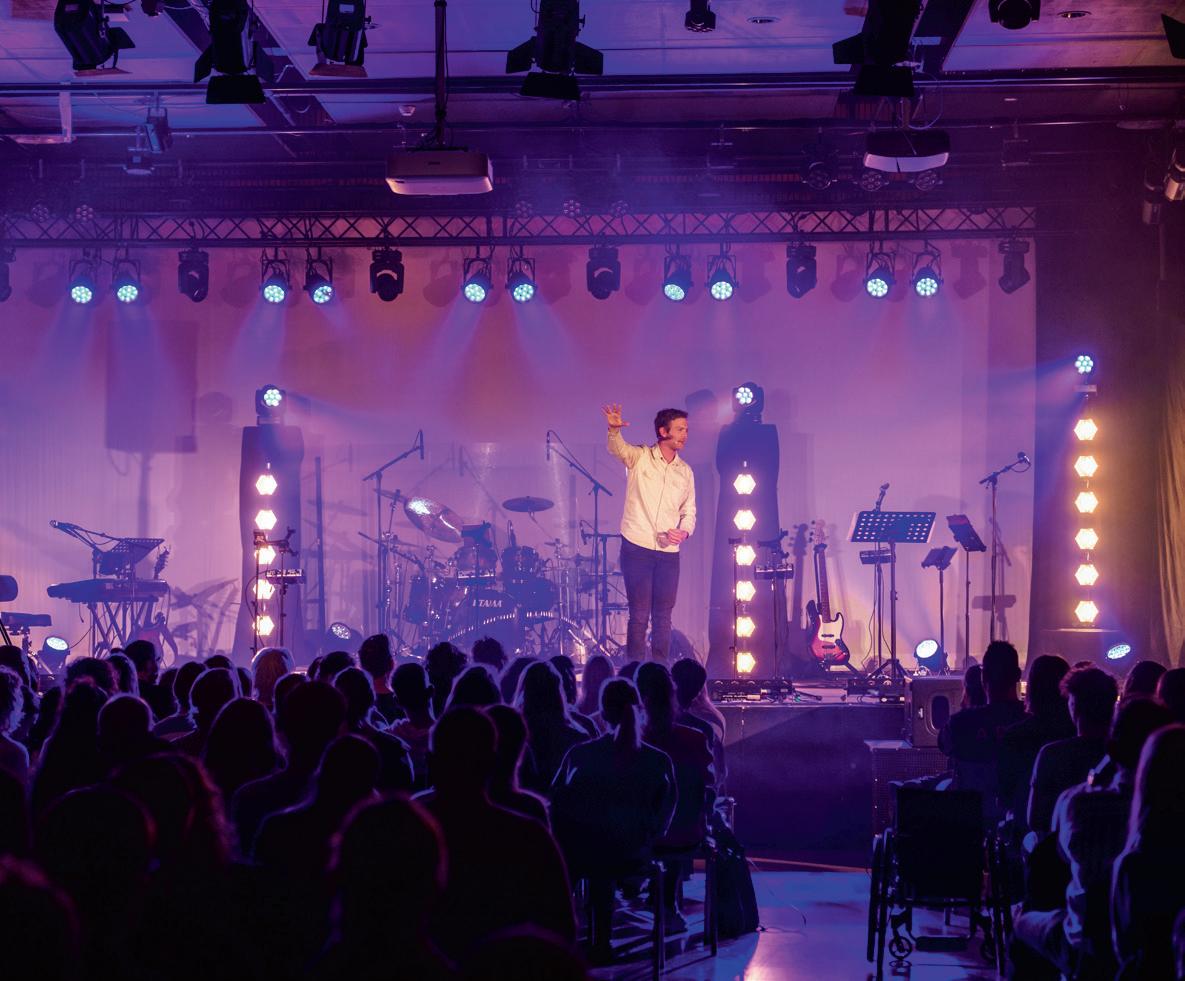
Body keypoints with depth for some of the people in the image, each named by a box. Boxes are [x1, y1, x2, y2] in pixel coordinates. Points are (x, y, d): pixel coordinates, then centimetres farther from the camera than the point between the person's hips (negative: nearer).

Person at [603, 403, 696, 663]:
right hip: (637, 547, -4)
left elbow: (689, 512, 15)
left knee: (663, 616, 6)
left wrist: (684, 532, -7)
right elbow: (618, 448, -21)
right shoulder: (640, 457, 0)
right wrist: (614, 429, -44)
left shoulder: (685, 472, 12)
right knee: (639, 615, -2)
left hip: (669, 553, 4)